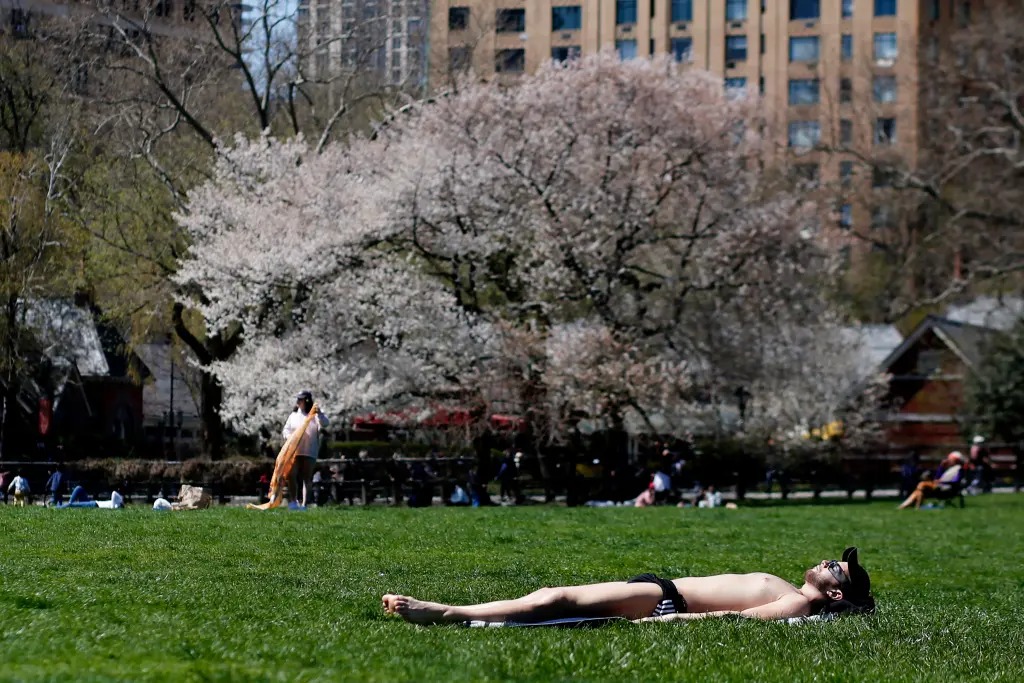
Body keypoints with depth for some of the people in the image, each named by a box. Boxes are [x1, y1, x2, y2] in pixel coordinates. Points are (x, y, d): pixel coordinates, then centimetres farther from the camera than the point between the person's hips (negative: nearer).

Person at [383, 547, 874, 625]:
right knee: (553, 596, -3)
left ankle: (445, 614, -21)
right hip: (664, 589, 8)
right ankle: (441, 611, -7)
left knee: (557, 600, -18)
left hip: (666, 601, -8)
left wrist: (674, 619, -27)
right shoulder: (786, 587, 22)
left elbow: (737, 616, -19)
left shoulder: (800, 605, -8)